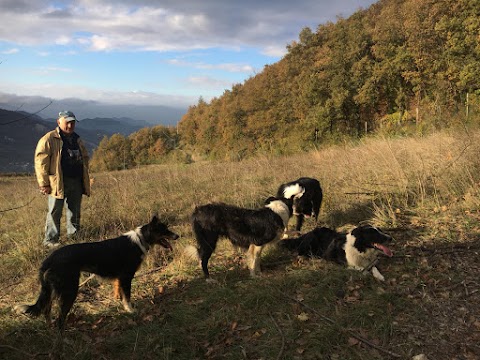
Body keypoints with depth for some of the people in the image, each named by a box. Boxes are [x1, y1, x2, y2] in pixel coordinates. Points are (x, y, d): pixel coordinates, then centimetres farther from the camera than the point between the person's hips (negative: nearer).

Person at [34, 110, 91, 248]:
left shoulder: (77, 139, 15)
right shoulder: (49, 139, -7)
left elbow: (85, 158, 25)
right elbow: (41, 162, -10)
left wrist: (85, 179, 17)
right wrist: (44, 184, -14)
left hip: (76, 182, 6)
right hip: (58, 183, -6)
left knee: (75, 212, 13)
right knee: (55, 212, -2)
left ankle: (73, 235, 25)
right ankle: (50, 240, 7)